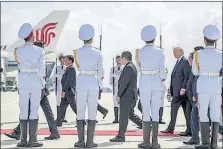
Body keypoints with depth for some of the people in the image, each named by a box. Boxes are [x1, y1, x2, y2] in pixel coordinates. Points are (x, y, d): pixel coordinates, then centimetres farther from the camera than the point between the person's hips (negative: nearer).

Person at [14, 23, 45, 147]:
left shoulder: (18, 50, 1)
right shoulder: (40, 51, -6)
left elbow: (20, 65, 12)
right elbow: (42, 69, -9)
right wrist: (42, 83, 1)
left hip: (23, 81, 2)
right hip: (36, 81, -2)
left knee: (23, 111, 6)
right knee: (34, 111, 2)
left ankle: (23, 140, 7)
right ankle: (33, 140, 2)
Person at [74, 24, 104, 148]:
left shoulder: (78, 52, -2)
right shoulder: (97, 53, -4)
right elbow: (101, 71, -1)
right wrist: (100, 78, 20)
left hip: (81, 83, 1)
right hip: (93, 83, 0)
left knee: (80, 113, 5)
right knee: (92, 113, 4)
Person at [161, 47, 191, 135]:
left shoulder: (185, 62, -10)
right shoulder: (178, 62, 19)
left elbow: (187, 76, -17)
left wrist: (183, 88, -21)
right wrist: (171, 88, 15)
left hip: (181, 90, -9)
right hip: (176, 90, 9)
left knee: (174, 107, -8)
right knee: (186, 109, 8)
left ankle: (170, 129, -2)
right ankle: (189, 130, 10)